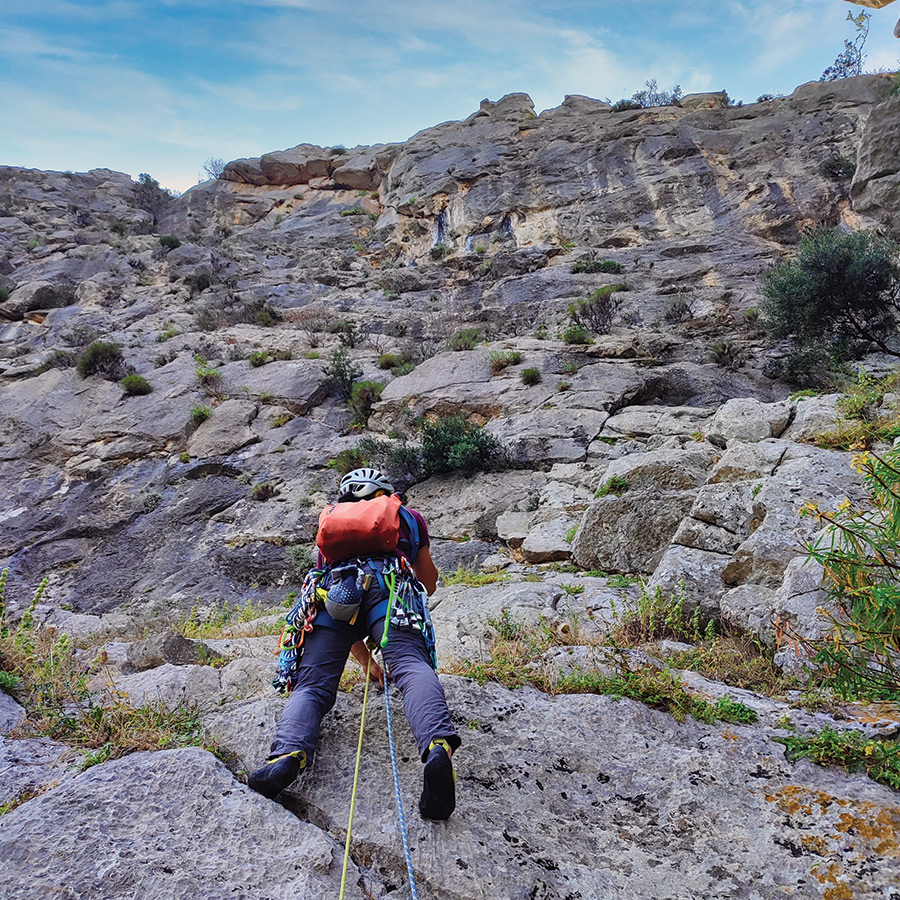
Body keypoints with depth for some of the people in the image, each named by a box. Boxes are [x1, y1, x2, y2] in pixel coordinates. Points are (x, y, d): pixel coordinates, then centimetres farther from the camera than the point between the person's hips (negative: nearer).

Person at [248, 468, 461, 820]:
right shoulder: (409, 517, 37)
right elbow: (429, 583, 43)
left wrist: (366, 660, 47)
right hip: (388, 584, -2)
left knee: (312, 684, -4)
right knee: (412, 667, -19)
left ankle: (288, 753, -33)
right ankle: (439, 746, -46)